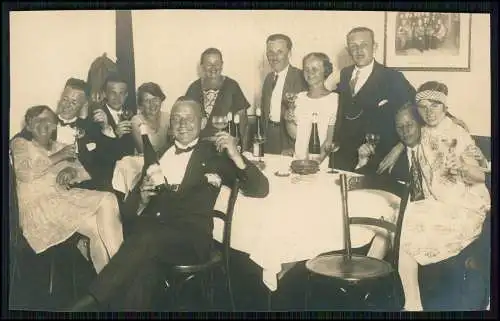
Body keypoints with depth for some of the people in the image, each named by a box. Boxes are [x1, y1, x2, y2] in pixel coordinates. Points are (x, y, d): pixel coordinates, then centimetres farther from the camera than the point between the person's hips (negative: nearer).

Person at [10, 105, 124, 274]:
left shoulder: (60, 146, 21)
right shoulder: (20, 143, 6)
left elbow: (84, 173, 14)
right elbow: (24, 172, -14)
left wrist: (72, 171, -9)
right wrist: (58, 157, -14)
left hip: (66, 196, 6)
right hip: (38, 204, -5)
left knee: (108, 200, -21)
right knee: (96, 225, -25)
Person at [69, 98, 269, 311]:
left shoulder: (214, 153, 12)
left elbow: (260, 189, 4)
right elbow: (131, 207, 18)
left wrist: (236, 156, -12)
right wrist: (142, 198, -6)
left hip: (191, 236, -2)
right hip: (151, 228, 3)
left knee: (146, 239, -33)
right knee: (146, 259, -33)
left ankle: (91, 301, -28)